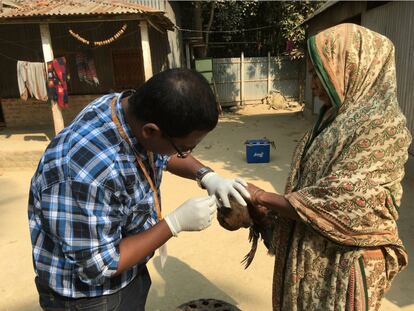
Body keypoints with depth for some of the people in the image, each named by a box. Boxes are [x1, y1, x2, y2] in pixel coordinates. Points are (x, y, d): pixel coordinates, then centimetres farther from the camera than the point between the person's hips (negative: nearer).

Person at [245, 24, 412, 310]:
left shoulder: (381, 127, -21)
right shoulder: (339, 117, 5)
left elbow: (339, 205, -26)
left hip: (345, 263, -7)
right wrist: (272, 210, -3)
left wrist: (262, 196, -18)